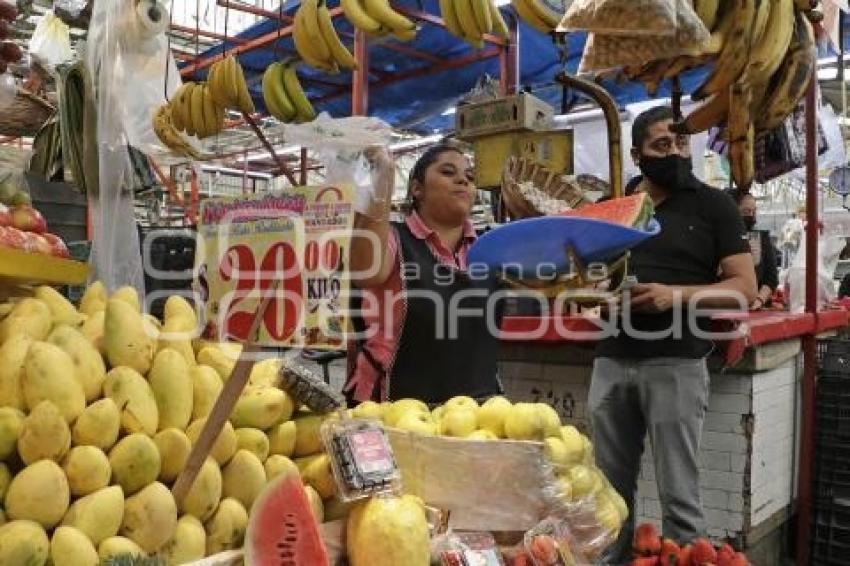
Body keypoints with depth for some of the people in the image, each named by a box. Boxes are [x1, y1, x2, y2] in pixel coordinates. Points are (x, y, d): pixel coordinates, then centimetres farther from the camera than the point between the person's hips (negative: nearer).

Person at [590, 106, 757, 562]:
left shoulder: (713, 205, 3)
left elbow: (745, 289, -3)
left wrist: (676, 294, -18)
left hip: (676, 363, -4)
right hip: (611, 362, 4)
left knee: (678, 497, 1)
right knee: (610, 490, 11)